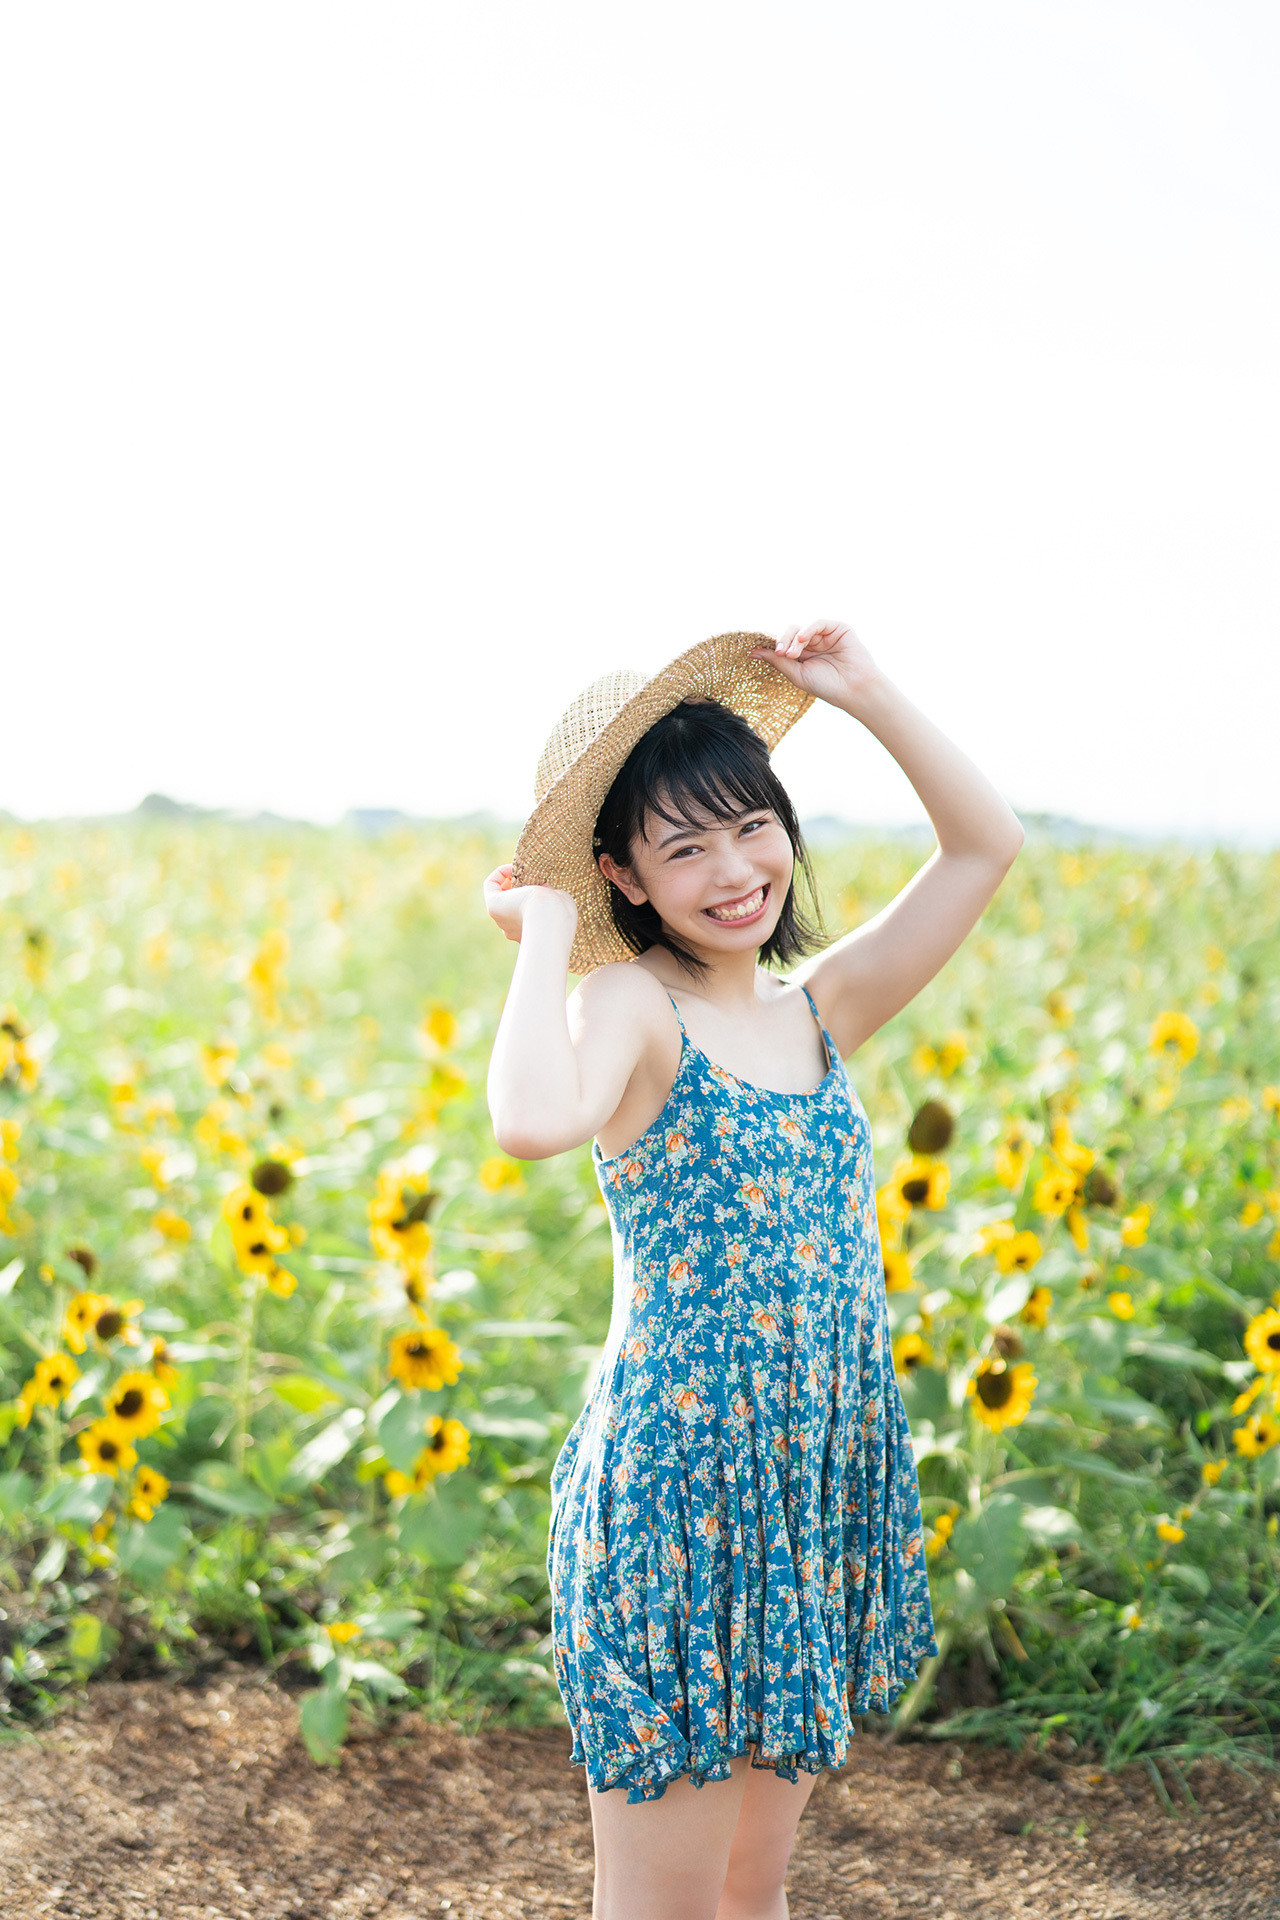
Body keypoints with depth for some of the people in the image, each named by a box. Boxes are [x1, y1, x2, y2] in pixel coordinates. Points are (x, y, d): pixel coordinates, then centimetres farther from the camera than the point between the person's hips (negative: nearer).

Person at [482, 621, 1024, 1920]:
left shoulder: (820, 1008, 8)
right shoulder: (630, 1000, -11)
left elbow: (986, 845, 9)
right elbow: (531, 1123, -34)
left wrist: (863, 693, 4)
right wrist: (546, 930, -19)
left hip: (826, 1483, 6)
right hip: (677, 1484, -6)